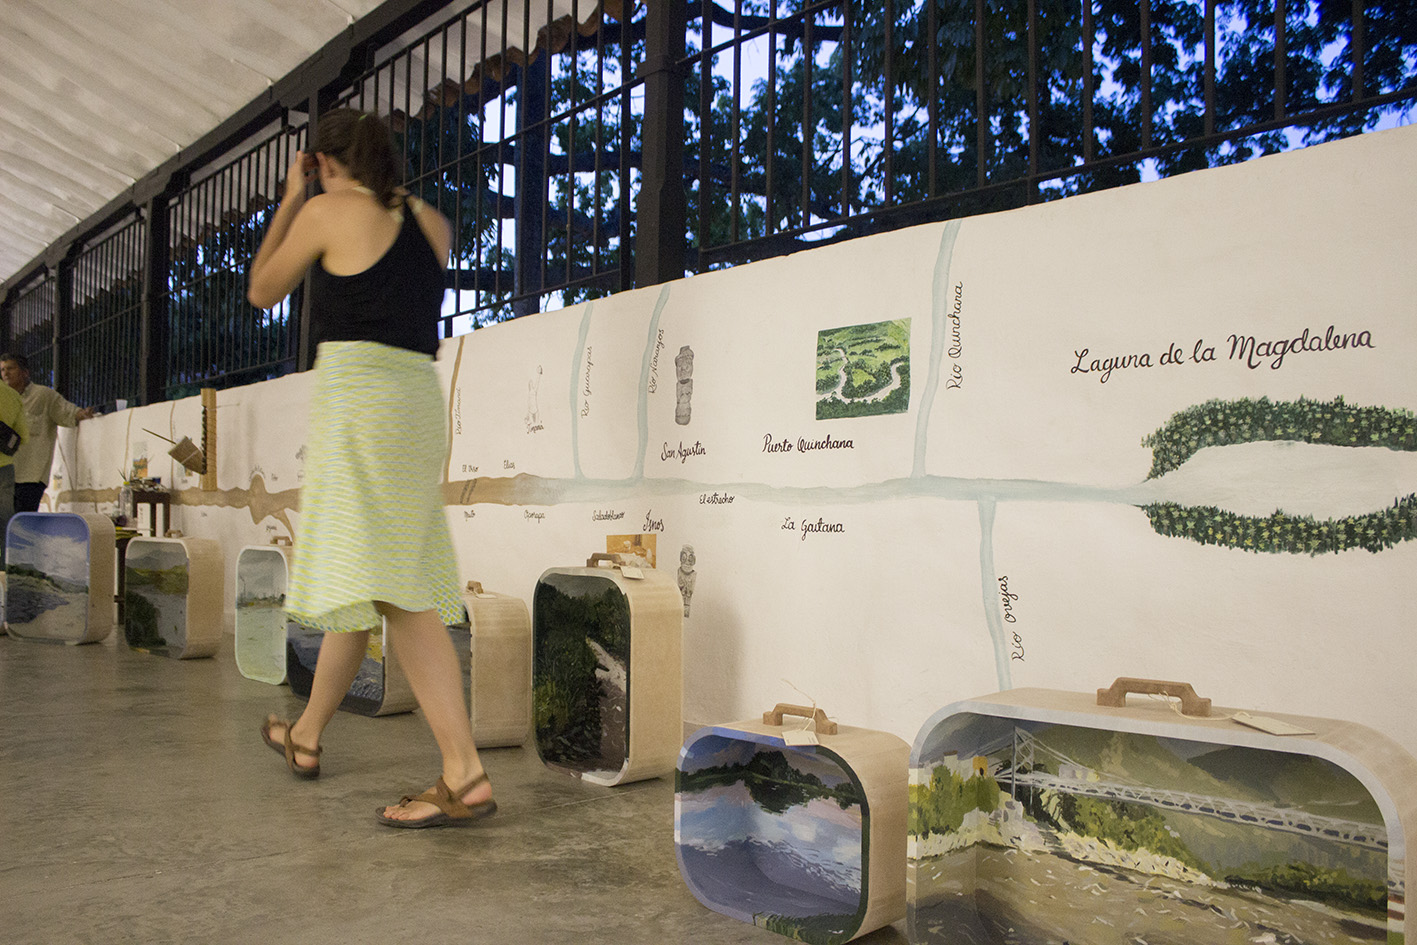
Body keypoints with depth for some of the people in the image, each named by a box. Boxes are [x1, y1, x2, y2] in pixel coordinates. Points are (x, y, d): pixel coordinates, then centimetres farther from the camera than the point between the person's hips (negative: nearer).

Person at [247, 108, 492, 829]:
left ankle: (465, 776, -22)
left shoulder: (328, 212, -1)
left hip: (356, 396, -8)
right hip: (417, 399, 8)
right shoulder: (432, 222, 15)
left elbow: (262, 291, 12)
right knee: (360, 579, 17)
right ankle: (305, 736, 34)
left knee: (388, 590, -15)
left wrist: (290, 198, 21)